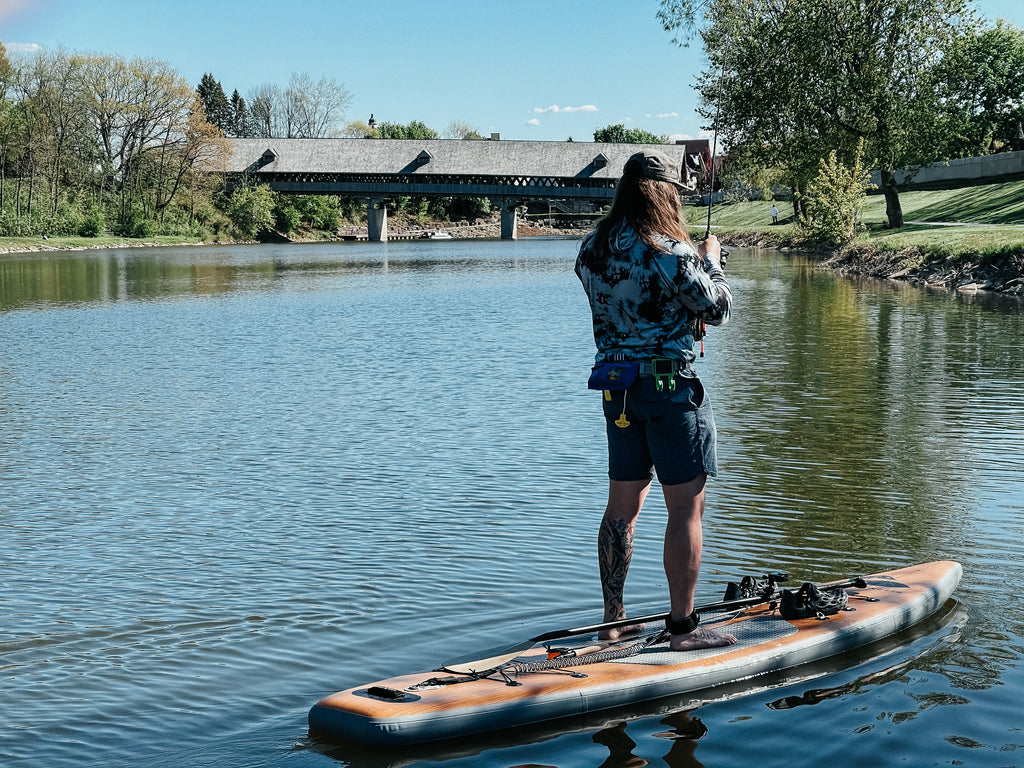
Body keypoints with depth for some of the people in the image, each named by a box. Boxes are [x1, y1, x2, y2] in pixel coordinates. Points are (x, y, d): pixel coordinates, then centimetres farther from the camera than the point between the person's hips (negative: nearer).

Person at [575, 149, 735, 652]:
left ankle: (613, 619, 23)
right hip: (670, 386, -7)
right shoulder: (670, 253, -16)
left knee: (623, 504, 15)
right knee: (686, 508, 1)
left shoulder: (591, 250, 5)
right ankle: (683, 626, 4)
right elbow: (718, 308, -6)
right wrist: (711, 261, 12)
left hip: (615, 387, 7)